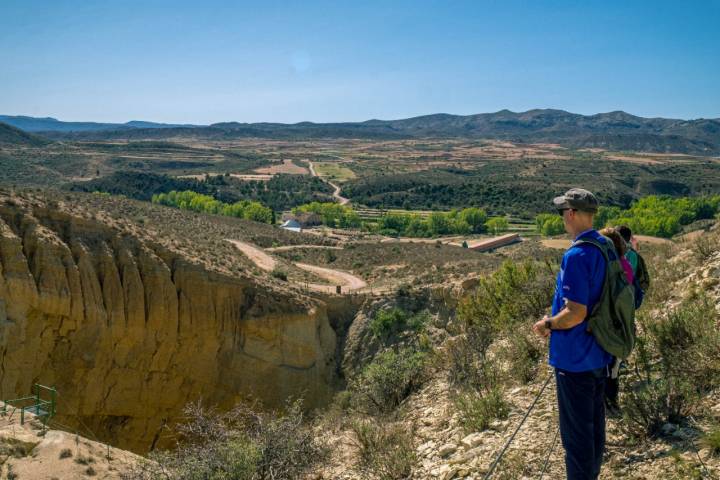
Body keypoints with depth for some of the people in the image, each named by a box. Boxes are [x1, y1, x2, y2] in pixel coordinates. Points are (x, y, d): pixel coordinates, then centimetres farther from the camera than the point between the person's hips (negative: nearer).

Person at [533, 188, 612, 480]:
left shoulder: (577, 255, -24)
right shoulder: (606, 247, 4)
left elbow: (575, 313, -27)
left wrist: (547, 324, -9)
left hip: (575, 358, -9)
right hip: (599, 354, 9)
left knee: (576, 432, 5)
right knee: (595, 423, 22)